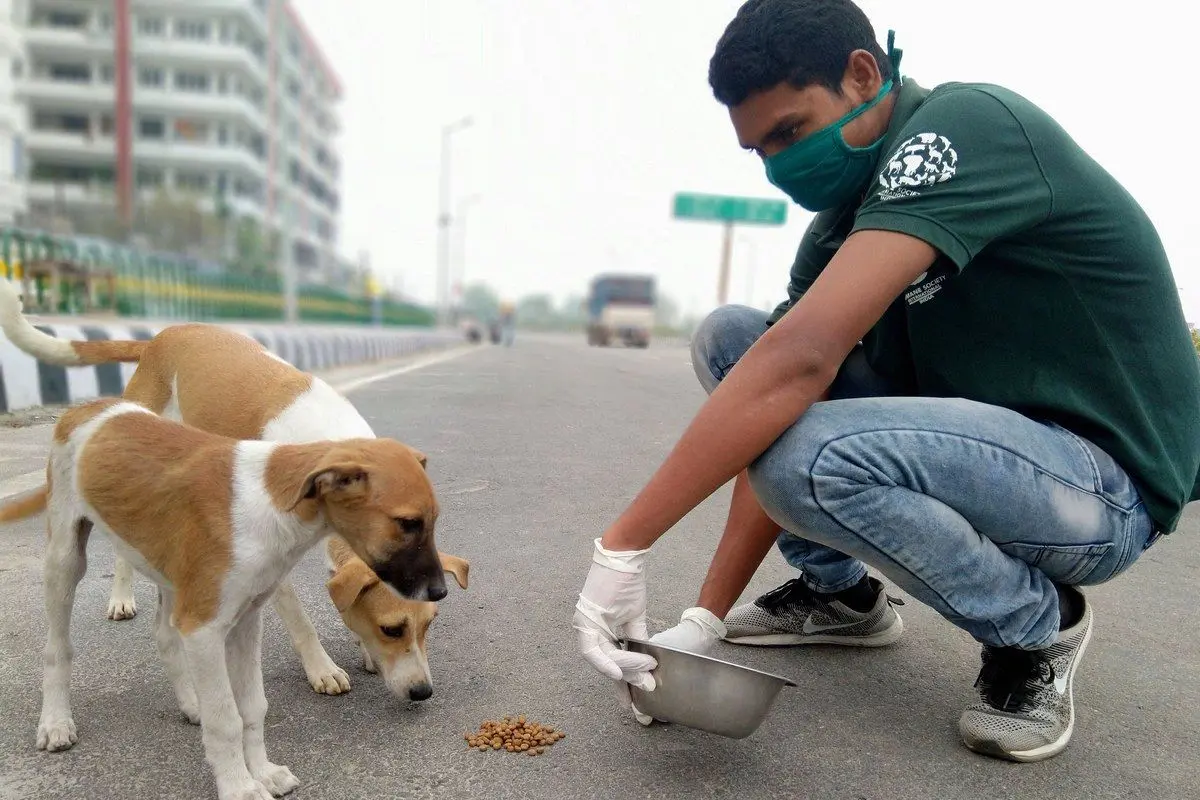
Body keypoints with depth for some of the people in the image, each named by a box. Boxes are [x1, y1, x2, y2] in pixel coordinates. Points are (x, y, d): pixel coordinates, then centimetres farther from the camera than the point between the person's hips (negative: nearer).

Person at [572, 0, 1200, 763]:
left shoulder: (967, 125, -21)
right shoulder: (842, 223, 3)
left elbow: (800, 359, -34)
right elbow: (778, 410, -3)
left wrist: (624, 546, -31)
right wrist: (707, 619, -9)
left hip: (1104, 477, -7)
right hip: (977, 435, 8)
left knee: (814, 455, -34)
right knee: (729, 339, 0)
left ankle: (1038, 625, -5)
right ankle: (840, 593, 11)